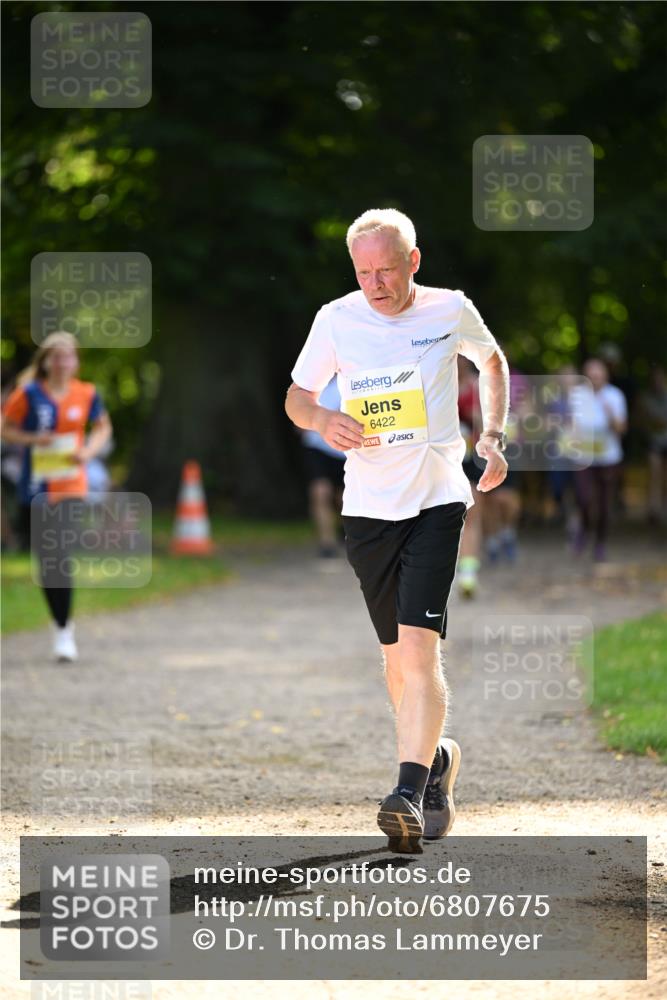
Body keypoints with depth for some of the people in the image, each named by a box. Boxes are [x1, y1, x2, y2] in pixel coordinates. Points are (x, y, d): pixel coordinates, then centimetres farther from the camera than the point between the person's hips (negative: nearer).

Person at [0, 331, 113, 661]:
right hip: (34, 489, 1)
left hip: (70, 487, -1)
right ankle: (62, 624, 27)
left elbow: (103, 428, 16)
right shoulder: (29, 394, -4)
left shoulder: (86, 394, 0)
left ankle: (64, 633, -7)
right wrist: (34, 439, -16)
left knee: (61, 555, -15)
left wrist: (89, 451, -3)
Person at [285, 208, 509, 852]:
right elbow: (296, 395, 9)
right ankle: (436, 758, 34)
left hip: (438, 499, -2)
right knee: (397, 654, 10)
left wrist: (493, 436, 6)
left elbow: (493, 362, 19)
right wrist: (323, 419, -14)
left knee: (417, 646, -17)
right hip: (368, 505, 2)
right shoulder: (336, 319, -1)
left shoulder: (451, 311, -1)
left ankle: (410, 791, -23)